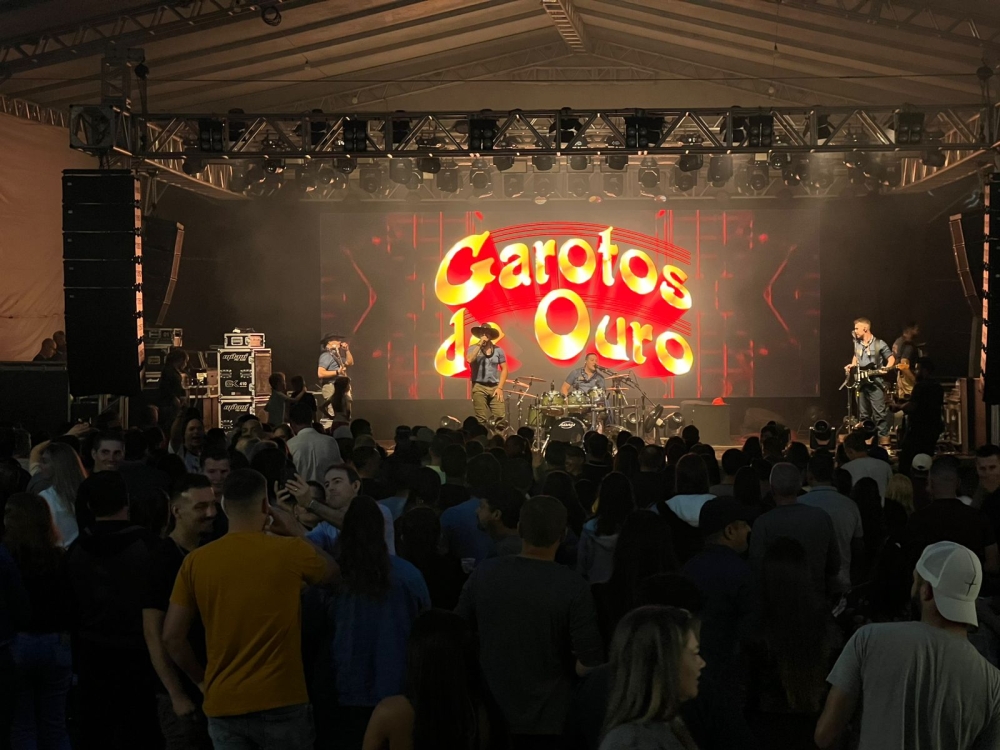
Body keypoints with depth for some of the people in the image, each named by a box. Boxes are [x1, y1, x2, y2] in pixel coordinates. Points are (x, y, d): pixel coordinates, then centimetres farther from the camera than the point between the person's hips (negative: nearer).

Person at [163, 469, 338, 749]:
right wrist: (296, 531, 23)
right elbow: (333, 571, 15)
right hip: (281, 703, -2)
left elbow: (172, 636, 0)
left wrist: (203, 681, 13)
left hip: (223, 705, 2)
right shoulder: (290, 551, -7)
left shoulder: (196, 561, -2)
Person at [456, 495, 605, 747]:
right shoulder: (573, 588, -20)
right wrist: (566, 670, 3)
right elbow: (590, 662, -19)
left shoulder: (484, 573, -10)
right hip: (546, 719, -2)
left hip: (489, 713, 2)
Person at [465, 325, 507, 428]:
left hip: (495, 387, 2)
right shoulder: (473, 348, 2)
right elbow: (469, 359, -20)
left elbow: (504, 369, 8)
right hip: (479, 387, -2)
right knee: (481, 420, -3)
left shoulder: (498, 350, 8)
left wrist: (500, 387, -3)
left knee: (501, 417, -9)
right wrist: (479, 344, -16)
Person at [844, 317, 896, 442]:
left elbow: (891, 358, -4)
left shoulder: (879, 344, -9)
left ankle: (883, 438, -10)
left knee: (880, 413, -12)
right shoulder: (857, 343, 9)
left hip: (876, 383, -6)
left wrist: (887, 368, -21)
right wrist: (852, 365, 9)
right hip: (861, 383, 6)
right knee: (863, 414, 11)